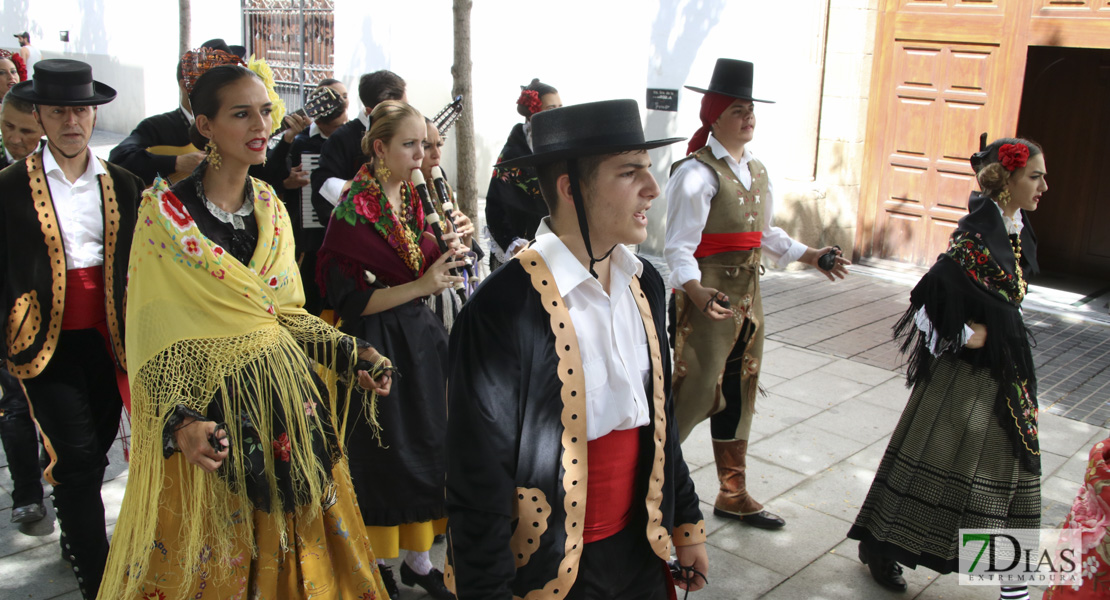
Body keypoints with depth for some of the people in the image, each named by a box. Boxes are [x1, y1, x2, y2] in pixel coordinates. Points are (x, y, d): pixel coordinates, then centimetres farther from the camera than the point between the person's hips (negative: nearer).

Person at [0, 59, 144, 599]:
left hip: (108, 337, 4)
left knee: (96, 452, 14)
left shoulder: (121, 185, 7)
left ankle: (75, 544, 39)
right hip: (48, 340, -3)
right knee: (75, 456, -8)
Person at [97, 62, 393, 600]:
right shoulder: (165, 213, -11)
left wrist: (352, 354, 1)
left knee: (296, 546, 16)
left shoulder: (271, 207, 6)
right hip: (208, 401, -5)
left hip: (286, 393, 5)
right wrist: (178, 421, -22)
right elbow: (153, 334, -10)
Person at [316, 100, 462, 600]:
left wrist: (448, 243, -6)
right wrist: (420, 286, -21)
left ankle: (418, 559, 28)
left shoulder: (414, 198, 7)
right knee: (382, 455, 5)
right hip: (377, 346, -7)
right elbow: (348, 298, -18)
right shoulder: (353, 212, -14)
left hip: (423, 338, 7)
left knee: (426, 448, 12)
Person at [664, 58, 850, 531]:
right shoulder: (697, 173, -16)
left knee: (737, 395, 16)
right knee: (696, 395, -3)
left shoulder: (756, 172, 10)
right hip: (706, 300, -8)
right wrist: (696, 291, -38)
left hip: (747, 296, 8)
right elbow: (678, 247, -22)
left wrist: (810, 256, 12)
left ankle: (734, 495, 30)